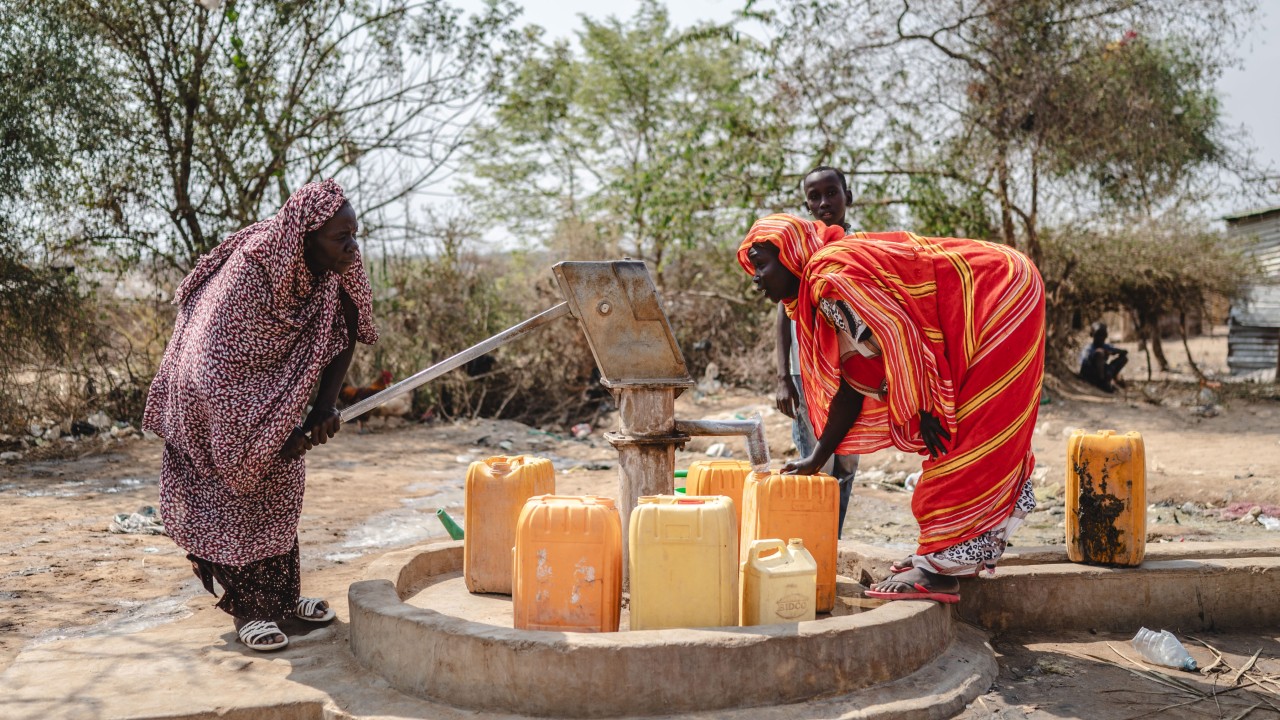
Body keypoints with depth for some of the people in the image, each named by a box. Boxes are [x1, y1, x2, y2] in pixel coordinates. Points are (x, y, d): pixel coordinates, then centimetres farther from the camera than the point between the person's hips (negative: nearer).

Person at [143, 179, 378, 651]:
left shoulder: (336, 271, -18)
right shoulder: (247, 275, -36)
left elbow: (345, 332, -5)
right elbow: (213, 370, -33)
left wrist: (325, 406, -17)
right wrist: (281, 435, -27)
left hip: (274, 392, 6)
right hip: (214, 395, -6)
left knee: (280, 489, 9)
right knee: (231, 497, -4)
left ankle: (281, 596, 20)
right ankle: (247, 609, 5)